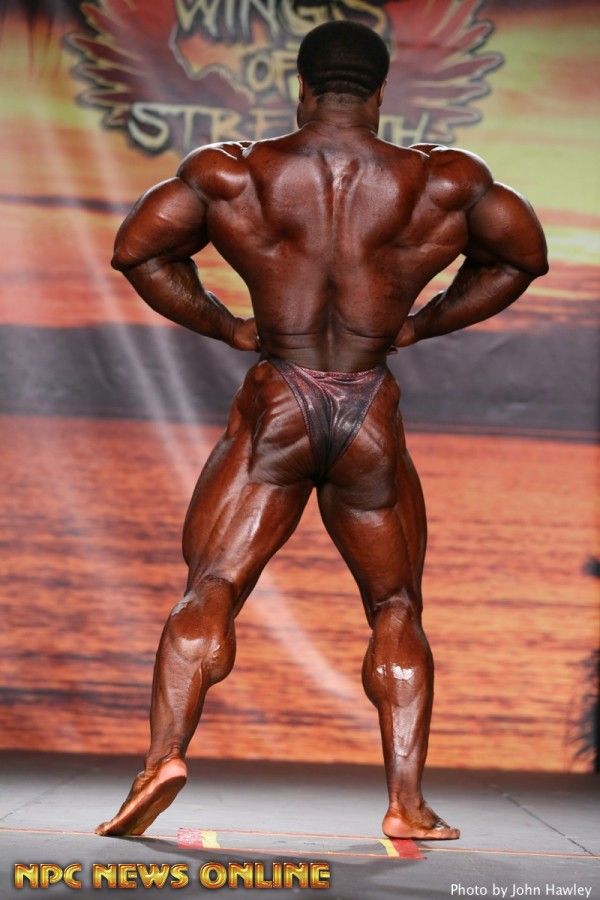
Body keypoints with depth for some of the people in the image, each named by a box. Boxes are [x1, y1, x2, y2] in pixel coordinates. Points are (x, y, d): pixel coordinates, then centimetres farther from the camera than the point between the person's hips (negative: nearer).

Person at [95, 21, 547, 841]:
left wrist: (225, 326, 9)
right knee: (396, 611, 13)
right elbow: (524, 254, 14)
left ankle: (164, 755, -22)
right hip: (372, 419, 1)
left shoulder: (232, 173, 1)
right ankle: (407, 802, 6)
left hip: (276, 411, -1)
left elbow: (138, 248, 4)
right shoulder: (440, 181, 2)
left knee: (209, 591, 0)